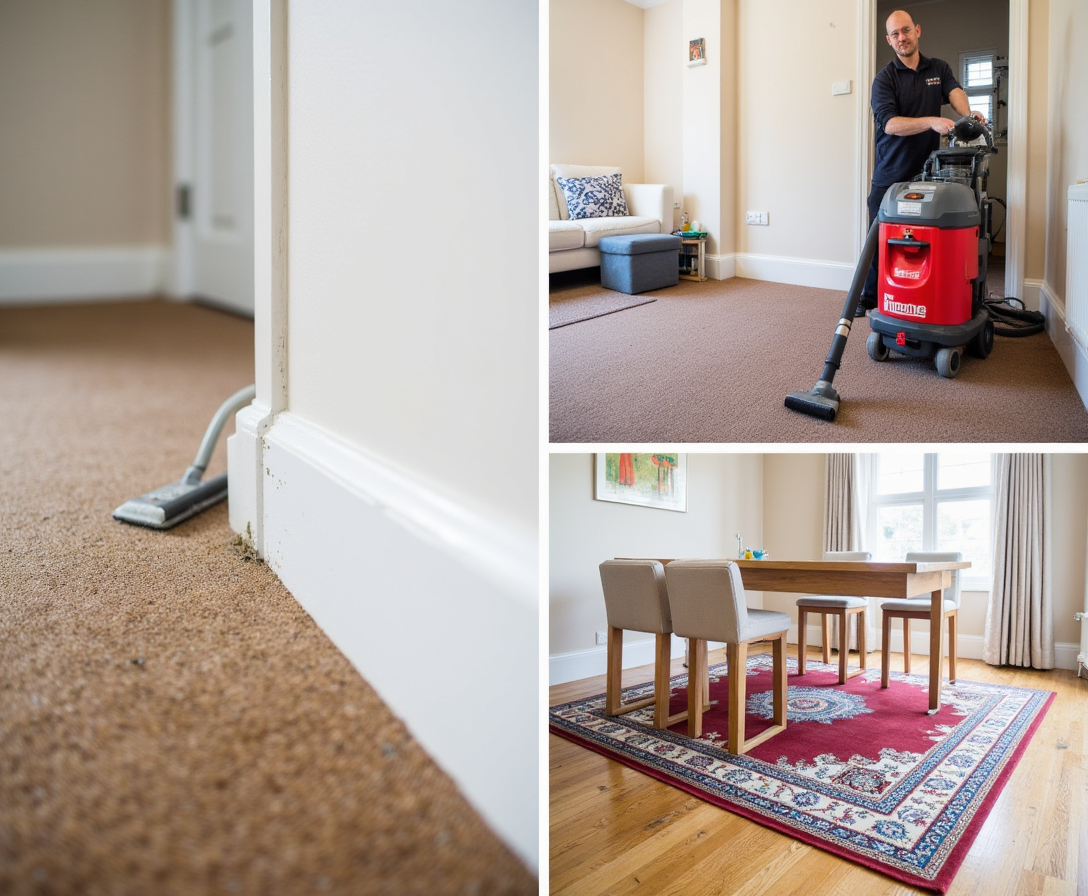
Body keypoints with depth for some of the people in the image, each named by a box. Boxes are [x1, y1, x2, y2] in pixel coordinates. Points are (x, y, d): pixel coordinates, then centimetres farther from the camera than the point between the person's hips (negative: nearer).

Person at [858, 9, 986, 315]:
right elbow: (890, 124, -18)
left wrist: (967, 116, -30)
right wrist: (932, 121, -32)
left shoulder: (939, 69, 10)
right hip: (889, 175, -2)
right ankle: (870, 297, 16)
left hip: (926, 174, 2)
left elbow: (955, 92, -8)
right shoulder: (884, 79, -3)